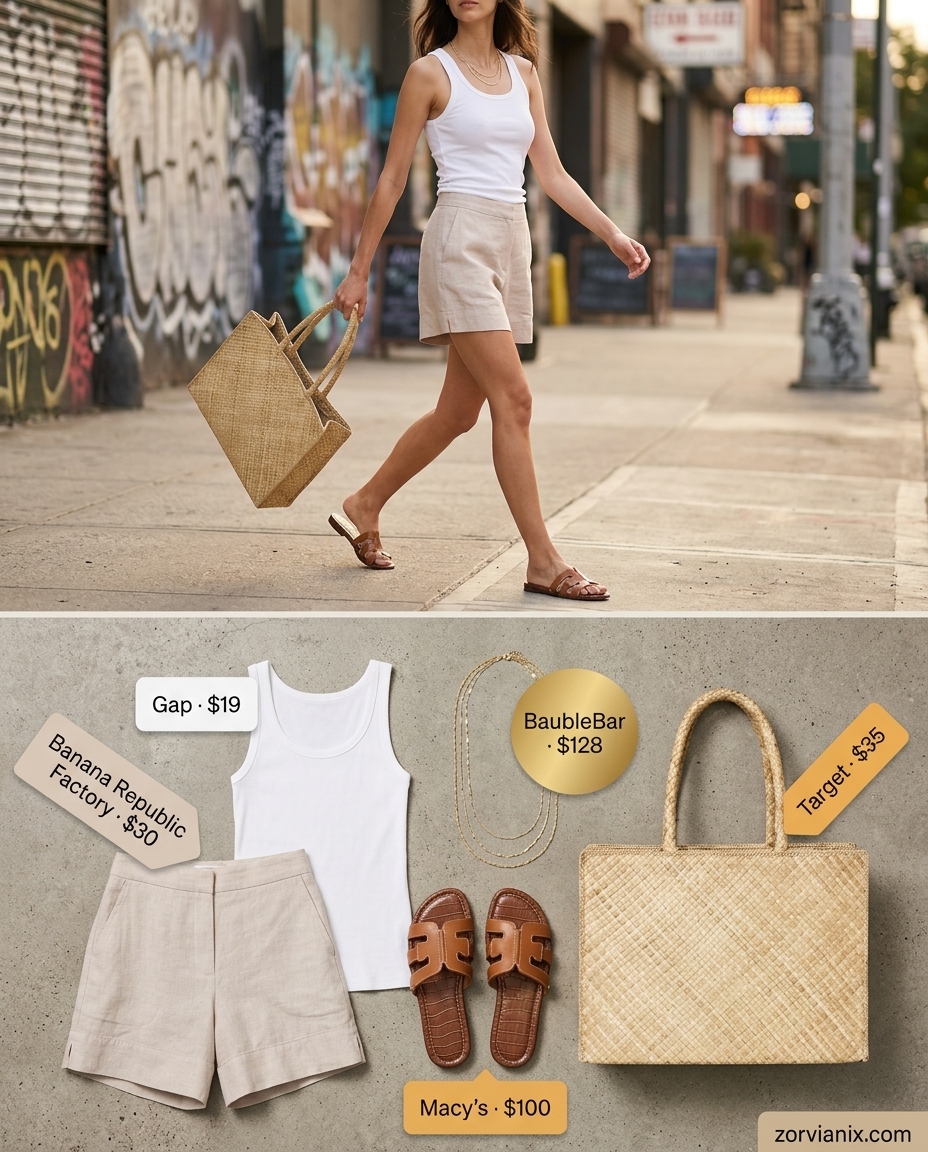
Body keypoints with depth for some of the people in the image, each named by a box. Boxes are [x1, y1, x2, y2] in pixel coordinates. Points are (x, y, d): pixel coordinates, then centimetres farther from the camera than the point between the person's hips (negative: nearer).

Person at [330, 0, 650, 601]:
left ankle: (364, 507, 29)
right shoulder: (431, 72, -2)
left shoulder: (522, 71, 14)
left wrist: (613, 233, 4)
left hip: (512, 246, 7)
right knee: (514, 398, -13)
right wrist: (359, 270, 2)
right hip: (461, 237, -7)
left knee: (458, 412, 10)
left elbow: (552, 174, 14)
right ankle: (544, 561, -10)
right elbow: (392, 180, 1)